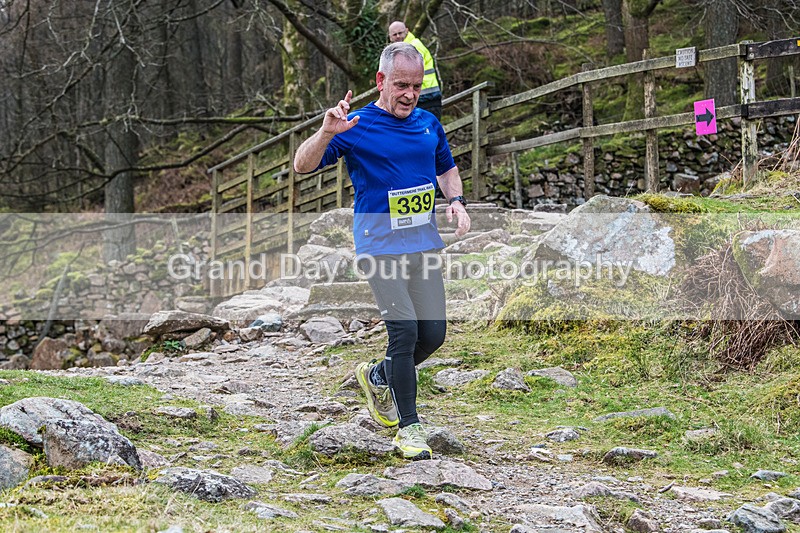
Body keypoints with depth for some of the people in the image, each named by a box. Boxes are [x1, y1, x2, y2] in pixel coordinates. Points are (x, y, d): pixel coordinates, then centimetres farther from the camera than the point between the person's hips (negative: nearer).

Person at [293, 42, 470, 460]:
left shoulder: (429, 124, 11)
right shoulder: (356, 127, -5)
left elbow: (447, 168, 27)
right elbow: (302, 166, -12)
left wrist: (456, 200, 7)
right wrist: (326, 132, -30)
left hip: (424, 242, 6)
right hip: (380, 245, -5)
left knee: (433, 333, 3)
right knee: (405, 329, -15)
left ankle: (377, 377, 31)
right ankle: (408, 426, -1)